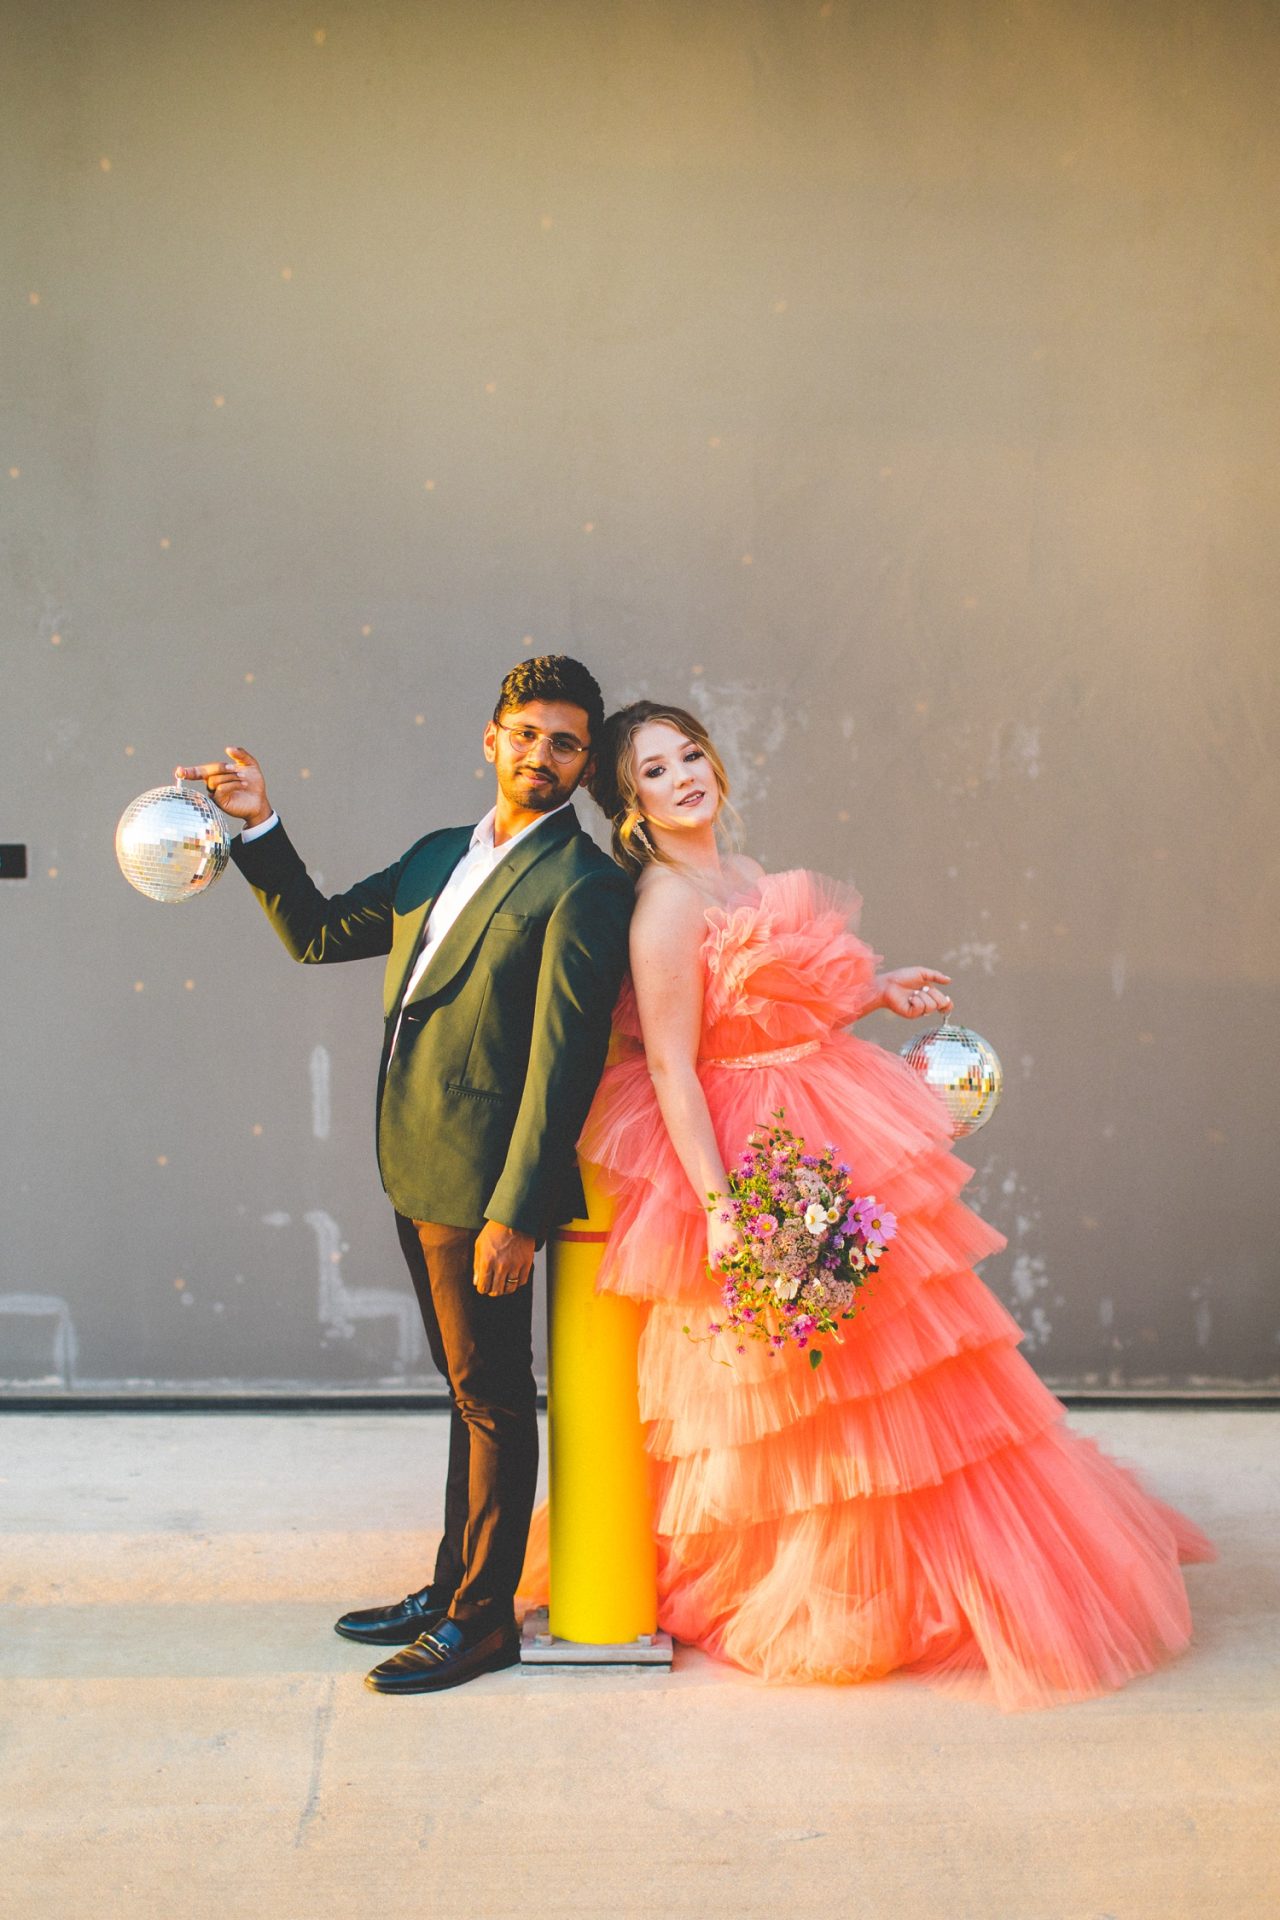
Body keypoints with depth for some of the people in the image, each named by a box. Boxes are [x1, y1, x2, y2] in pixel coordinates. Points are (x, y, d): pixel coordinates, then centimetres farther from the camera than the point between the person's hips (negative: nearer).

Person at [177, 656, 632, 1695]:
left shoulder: (584, 885, -13)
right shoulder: (438, 856, 14)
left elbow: (560, 1060, -18)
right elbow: (318, 932, 21)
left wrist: (514, 1212, -21)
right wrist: (259, 828, 9)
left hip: (481, 1180, -8)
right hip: (417, 1171, 8)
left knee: (492, 1397, 3)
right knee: (470, 1389, 19)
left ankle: (482, 1618, 15)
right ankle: (453, 1588, 31)